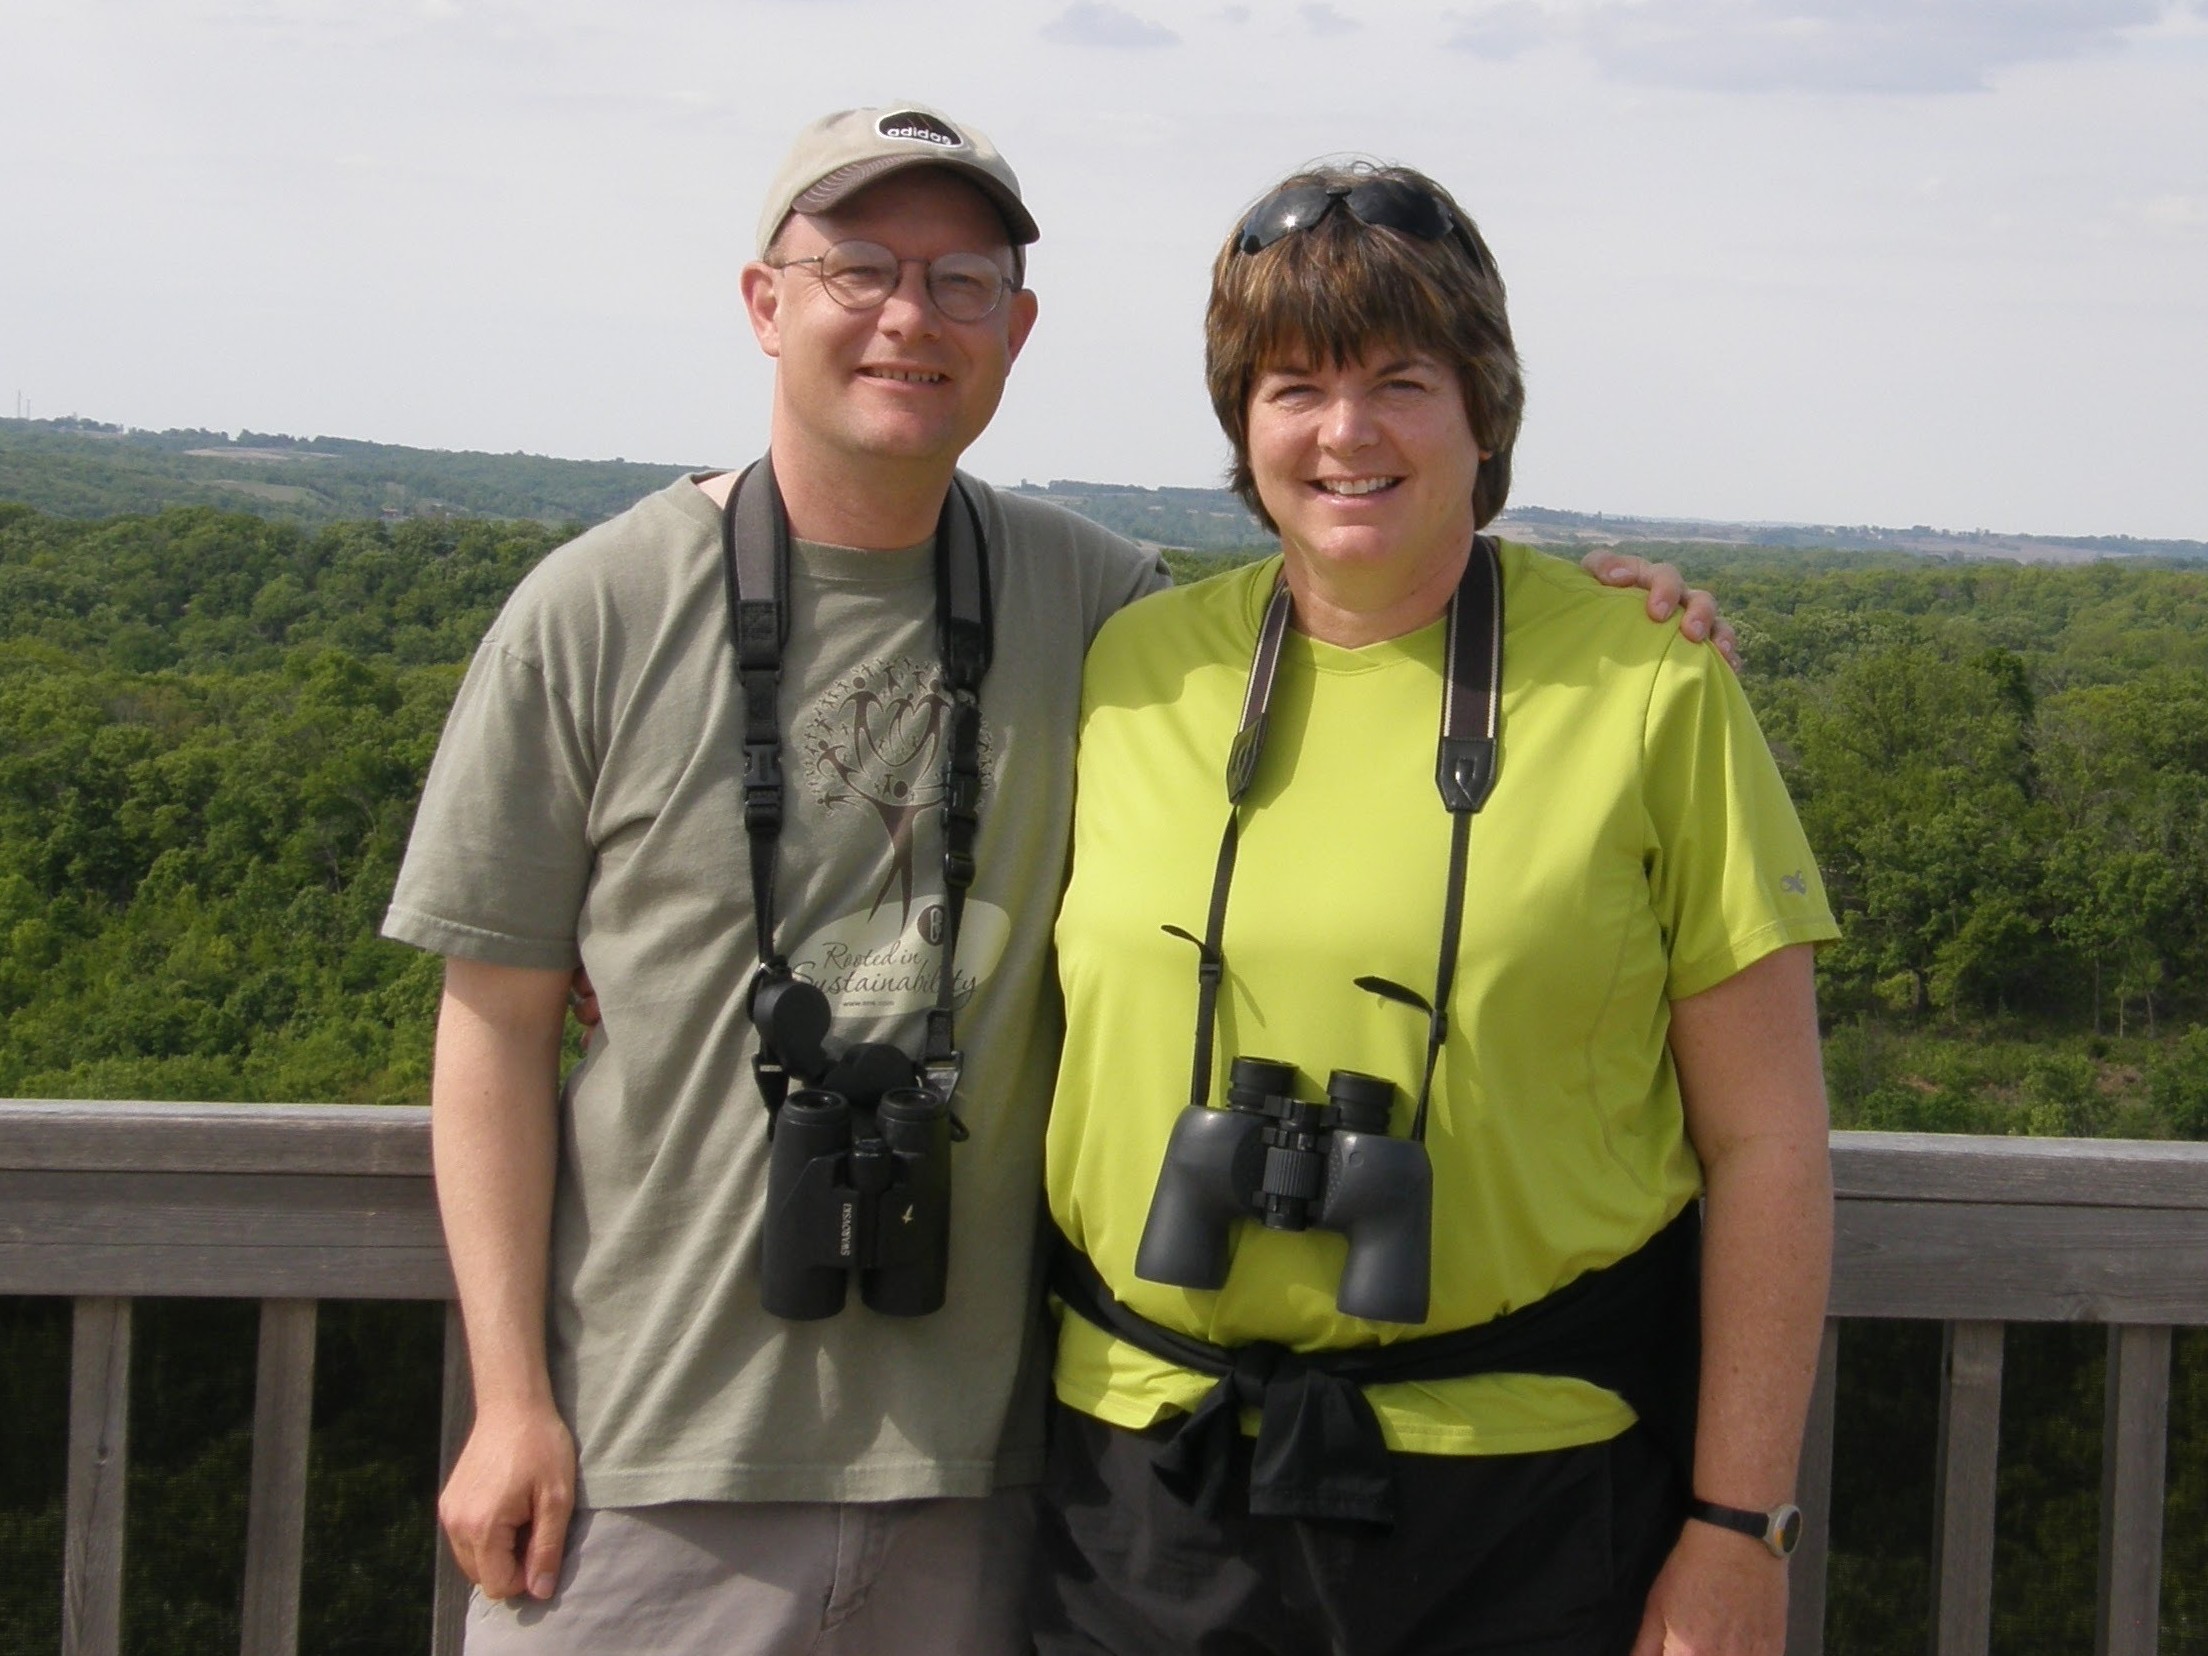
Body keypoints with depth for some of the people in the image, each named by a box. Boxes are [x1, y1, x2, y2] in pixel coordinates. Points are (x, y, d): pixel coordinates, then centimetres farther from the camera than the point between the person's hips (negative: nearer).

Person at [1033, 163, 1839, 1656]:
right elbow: (1040, 1051, 13)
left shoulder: (1648, 686, -4)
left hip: (1534, 1490, -2)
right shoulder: (1133, 668, 4)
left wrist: (1741, 1528, -6)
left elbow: (1766, 1140, -4)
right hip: (1149, 1469, 3)